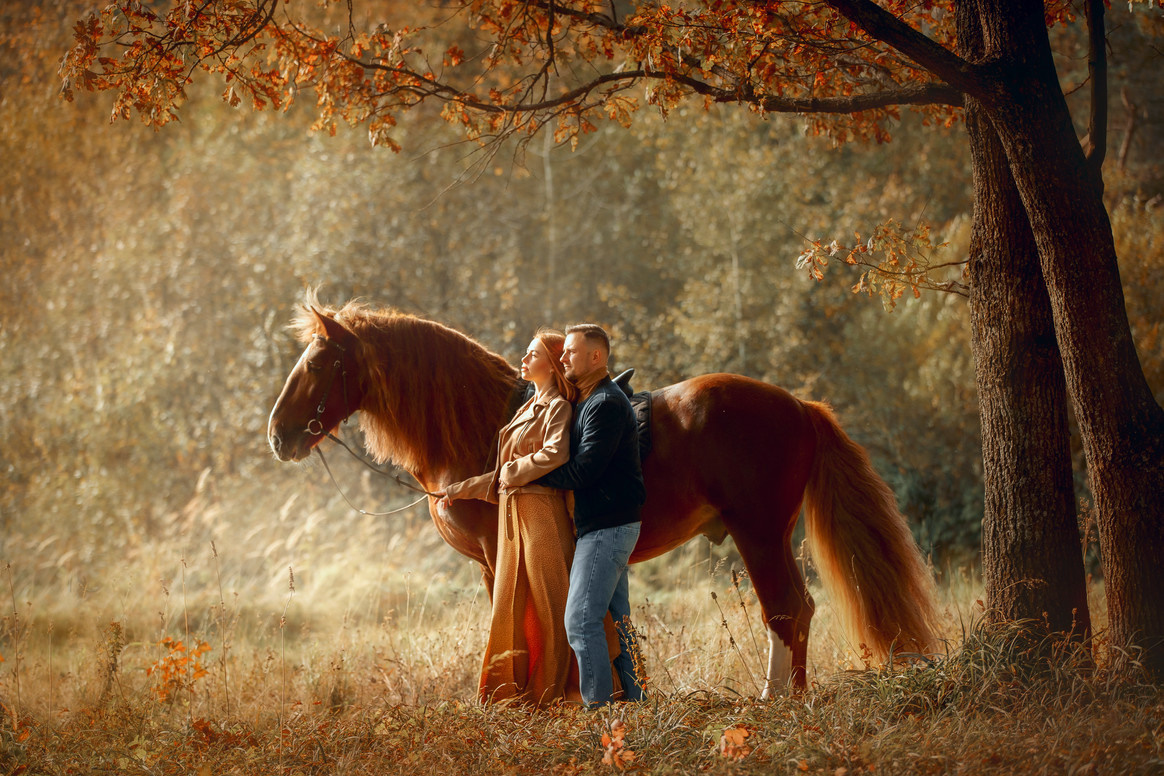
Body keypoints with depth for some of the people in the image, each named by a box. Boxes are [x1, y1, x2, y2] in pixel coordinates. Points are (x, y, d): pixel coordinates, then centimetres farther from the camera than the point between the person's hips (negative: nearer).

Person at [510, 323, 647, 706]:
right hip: (606, 526, 10)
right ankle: (634, 700, 16)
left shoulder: (605, 405, -15)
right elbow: (579, 466, 19)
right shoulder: (590, 401, 18)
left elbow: (582, 471, -21)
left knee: (581, 620, -12)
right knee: (616, 619, 12)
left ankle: (599, 708, -12)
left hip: (607, 527, -10)